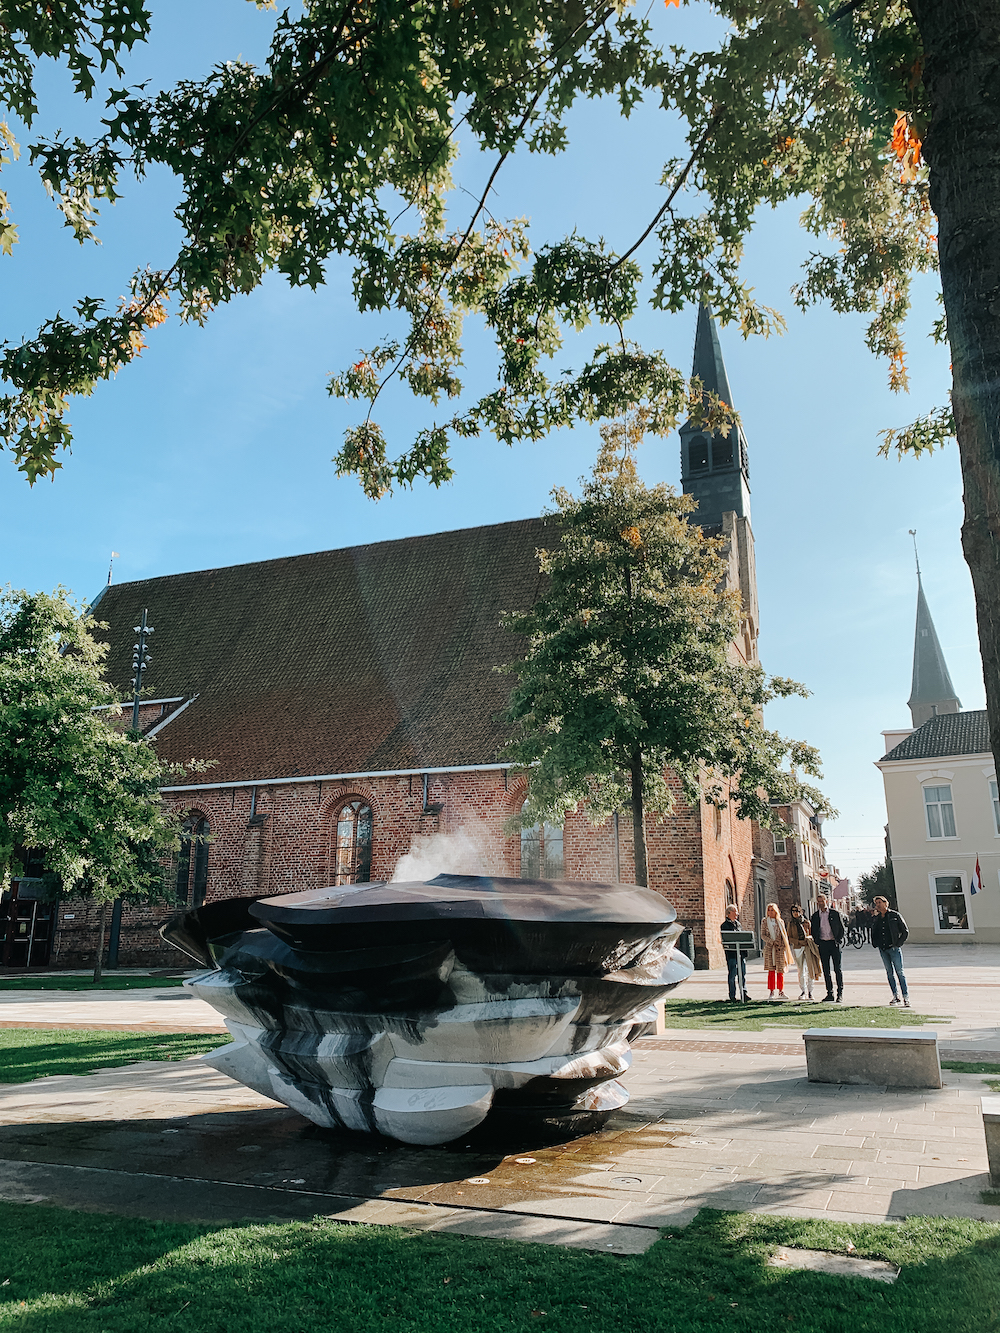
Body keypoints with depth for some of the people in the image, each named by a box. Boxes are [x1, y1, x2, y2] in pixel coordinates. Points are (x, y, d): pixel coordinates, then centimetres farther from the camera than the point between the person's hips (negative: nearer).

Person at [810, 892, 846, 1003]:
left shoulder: (835, 913, 0)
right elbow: (813, 931, 13)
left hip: (834, 944, -3)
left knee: (837, 969, -2)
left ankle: (840, 993, 4)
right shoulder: (815, 916, 8)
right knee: (826, 970, 5)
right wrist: (817, 943, 2)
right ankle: (830, 993, 11)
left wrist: (838, 941, -6)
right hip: (823, 944, 3)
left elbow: (842, 929, 3)